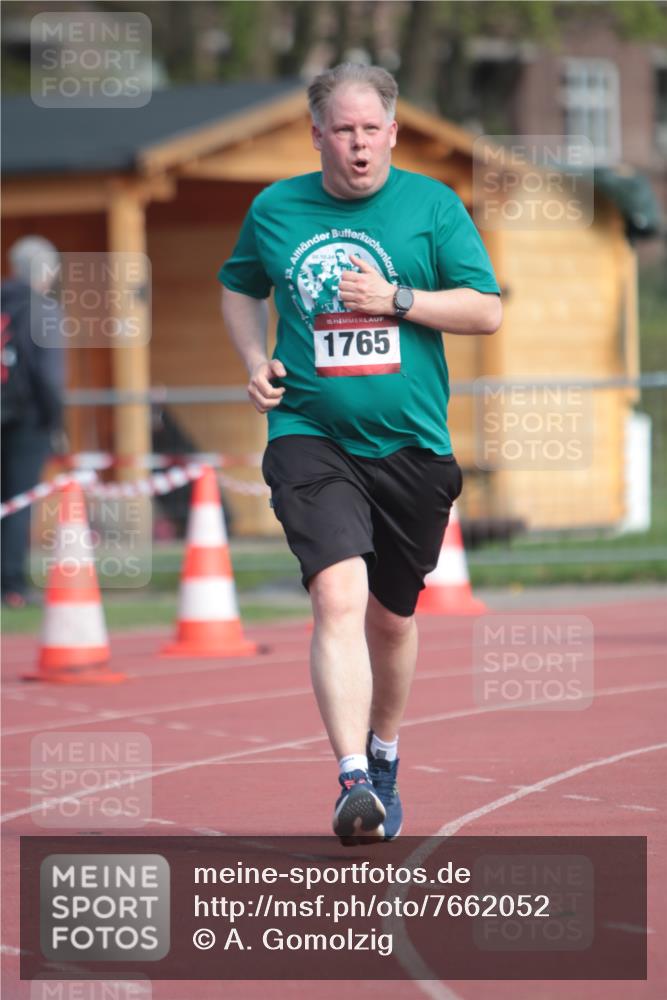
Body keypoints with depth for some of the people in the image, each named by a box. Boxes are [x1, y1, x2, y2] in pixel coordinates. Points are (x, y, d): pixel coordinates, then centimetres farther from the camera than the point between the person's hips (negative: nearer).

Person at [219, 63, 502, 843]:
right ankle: (354, 783, -26)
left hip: (411, 444, 1)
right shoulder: (274, 210, 5)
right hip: (310, 435, -1)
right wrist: (254, 360, 6)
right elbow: (239, 286, 24)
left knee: (391, 617, 13)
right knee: (338, 596, -21)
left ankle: (384, 757, 39)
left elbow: (487, 310, -1)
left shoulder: (433, 205, 1)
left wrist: (397, 300, -13)